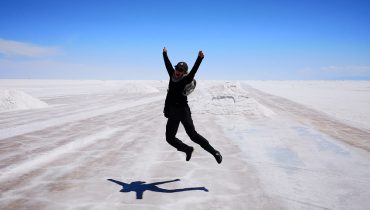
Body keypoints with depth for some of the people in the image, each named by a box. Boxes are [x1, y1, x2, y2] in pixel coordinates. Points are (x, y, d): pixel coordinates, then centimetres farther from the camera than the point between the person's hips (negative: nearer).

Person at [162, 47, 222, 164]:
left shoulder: (186, 80, -8)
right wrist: (165, 54, 37)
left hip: (183, 110, -6)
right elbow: (168, 65, 24)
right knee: (170, 138, 6)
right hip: (172, 112, 6)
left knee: (193, 135, -13)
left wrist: (199, 59, -39)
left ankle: (214, 152, -4)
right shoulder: (172, 76, 8)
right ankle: (188, 150, 25)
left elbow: (193, 71, -25)